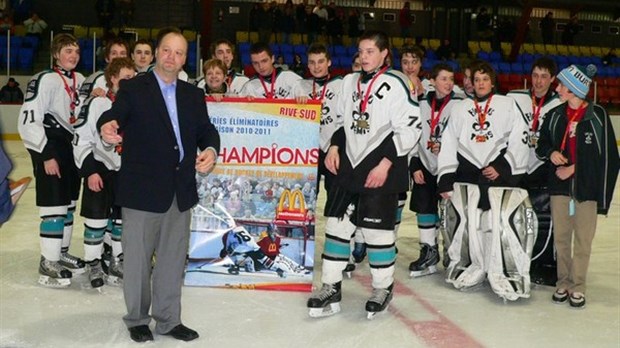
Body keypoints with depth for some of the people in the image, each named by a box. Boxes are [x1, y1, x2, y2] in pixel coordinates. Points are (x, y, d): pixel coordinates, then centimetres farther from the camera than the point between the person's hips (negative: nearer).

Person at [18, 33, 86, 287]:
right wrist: (46, 155, -18)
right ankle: (47, 264, 1)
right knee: (54, 207, -8)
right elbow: (28, 121, -17)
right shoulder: (45, 80, -13)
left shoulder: (79, 80, 10)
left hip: (72, 149, 8)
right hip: (49, 151, -8)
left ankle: (61, 253, 30)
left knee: (68, 205, 15)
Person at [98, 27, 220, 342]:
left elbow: (205, 129, 5)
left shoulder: (193, 95, 13)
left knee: (173, 258, 13)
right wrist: (108, 127, -40)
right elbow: (113, 116, -17)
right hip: (142, 189, -4)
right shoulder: (133, 89, -1)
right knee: (138, 257, 5)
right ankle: (137, 319, 23)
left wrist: (210, 149, -17)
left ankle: (168, 319, 27)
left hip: (180, 191, 5)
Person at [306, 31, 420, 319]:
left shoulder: (395, 84, -9)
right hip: (349, 163, 7)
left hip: (381, 168, -6)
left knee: (376, 228, -1)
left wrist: (385, 163, -16)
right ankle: (330, 288, 15)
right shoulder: (349, 82, 12)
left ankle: (383, 288, 18)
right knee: (337, 223, 6)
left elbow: (409, 129, -12)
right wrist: (334, 147, 7)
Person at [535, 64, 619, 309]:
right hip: (559, 185, 4)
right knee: (561, 236, 7)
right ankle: (563, 283, 19)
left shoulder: (597, 116, -4)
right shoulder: (554, 115, 8)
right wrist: (550, 153, -7)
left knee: (583, 239, 2)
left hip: (586, 186, -3)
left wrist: (573, 168, -10)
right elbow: (541, 146, 15)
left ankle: (578, 287, 13)